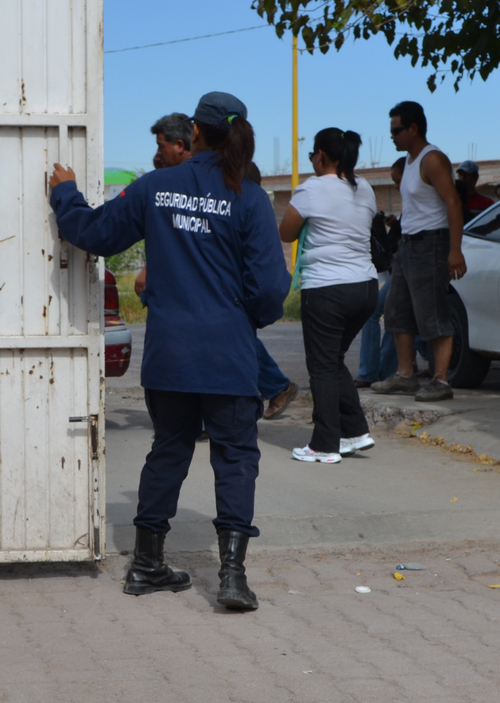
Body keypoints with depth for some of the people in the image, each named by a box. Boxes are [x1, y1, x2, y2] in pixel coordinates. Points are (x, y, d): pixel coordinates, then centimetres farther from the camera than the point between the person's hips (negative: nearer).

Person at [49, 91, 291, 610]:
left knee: (169, 450, 17)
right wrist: (257, 317, 12)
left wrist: (65, 194, 28)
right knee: (235, 455, 3)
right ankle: (232, 572, -6)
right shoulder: (248, 199, -8)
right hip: (227, 353, -3)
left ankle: (146, 566, 24)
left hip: (166, 349, 4)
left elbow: (93, 233, 10)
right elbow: (270, 285, -10)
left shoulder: (154, 188, 0)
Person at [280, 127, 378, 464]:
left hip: (326, 289, -7)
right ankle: (356, 431, 14)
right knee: (336, 360, 19)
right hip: (366, 286, 7)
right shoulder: (365, 190, 9)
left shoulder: (312, 189, -9)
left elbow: (286, 234, 0)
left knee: (323, 367, 1)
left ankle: (325, 445, 3)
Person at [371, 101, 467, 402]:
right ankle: (405, 375, 18)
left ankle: (441, 381, -9)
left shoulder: (433, 160, -15)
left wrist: (455, 250, -28)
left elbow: (453, 203, -22)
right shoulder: (411, 160, 15)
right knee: (398, 312, 12)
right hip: (409, 243, 10)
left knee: (433, 315, -10)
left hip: (431, 244, -10)